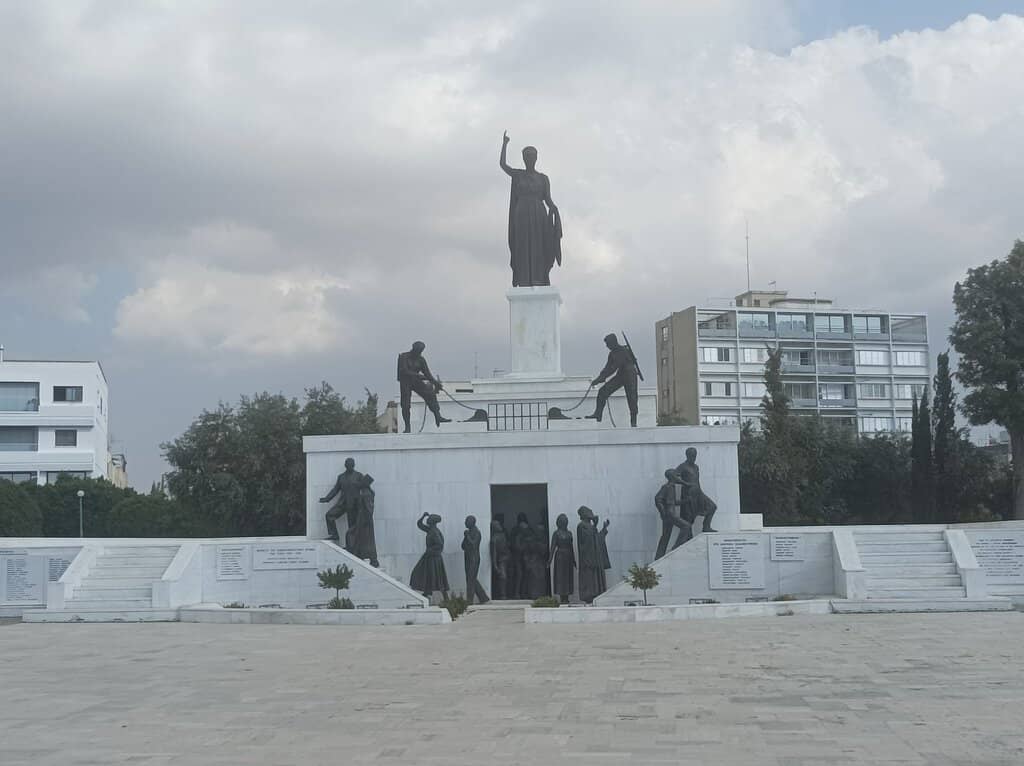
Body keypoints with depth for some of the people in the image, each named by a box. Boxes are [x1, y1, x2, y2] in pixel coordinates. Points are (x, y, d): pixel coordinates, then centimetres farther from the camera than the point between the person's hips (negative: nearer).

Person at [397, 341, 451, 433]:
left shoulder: (421, 359, 5)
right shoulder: (403, 357, -10)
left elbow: (427, 373, 2)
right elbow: (405, 371, -21)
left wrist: (435, 382, -14)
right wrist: (419, 376, -29)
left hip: (416, 381, 4)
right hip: (405, 382, -4)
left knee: (430, 393, -17)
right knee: (406, 405, -8)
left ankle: (438, 417, -23)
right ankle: (407, 427, 3)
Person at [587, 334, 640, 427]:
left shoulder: (623, 352, -21)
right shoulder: (612, 353, 7)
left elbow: (613, 368, -26)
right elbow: (608, 367, 10)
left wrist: (601, 379, -27)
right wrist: (599, 378, -4)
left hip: (630, 376, -8)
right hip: (620, 375, 8)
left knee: (631, 398, -7)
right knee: (603, 391, -4)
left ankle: (633, 422, 3)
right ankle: (598, 414, -3)